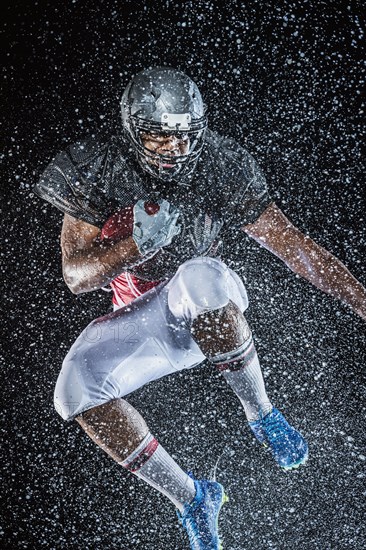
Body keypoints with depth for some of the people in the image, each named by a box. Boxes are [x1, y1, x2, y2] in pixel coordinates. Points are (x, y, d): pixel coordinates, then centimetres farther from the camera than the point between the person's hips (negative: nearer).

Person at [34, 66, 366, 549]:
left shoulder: (220, 170, -14)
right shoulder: (98, 174, -12)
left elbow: (294, 245, -12)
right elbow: (76, 277, -13)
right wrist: (137, 245, -32)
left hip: (210, 315, -1)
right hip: (140, 321, 2)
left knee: (200, 275, -38)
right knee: (75, 389, -26)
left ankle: (260, 414, -13)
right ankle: (192, 499, -6)